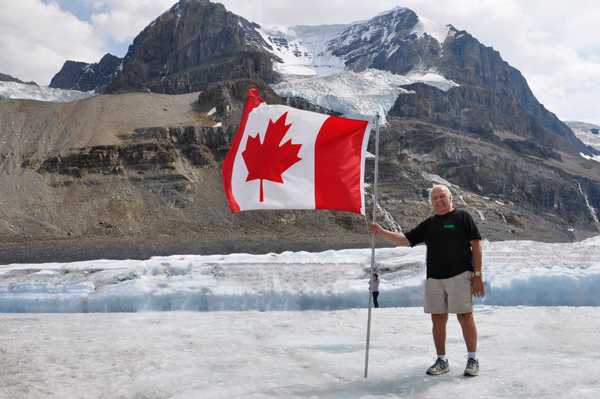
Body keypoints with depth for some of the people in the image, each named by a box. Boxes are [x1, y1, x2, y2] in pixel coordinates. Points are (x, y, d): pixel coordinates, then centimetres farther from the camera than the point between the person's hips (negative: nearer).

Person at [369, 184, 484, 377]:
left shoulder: (462, 217, 4)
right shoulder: (428, 224, 17)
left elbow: (476, 245, 0)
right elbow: (405, 240, 13)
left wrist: (477, 275, -6)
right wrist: (381, 232, -1)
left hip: (460, 275, -4)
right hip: (434, 278, 5)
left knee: (465, 317, -4)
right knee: (438, 320, 5)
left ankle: (472, 360, 11)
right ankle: (442, 361, 17)